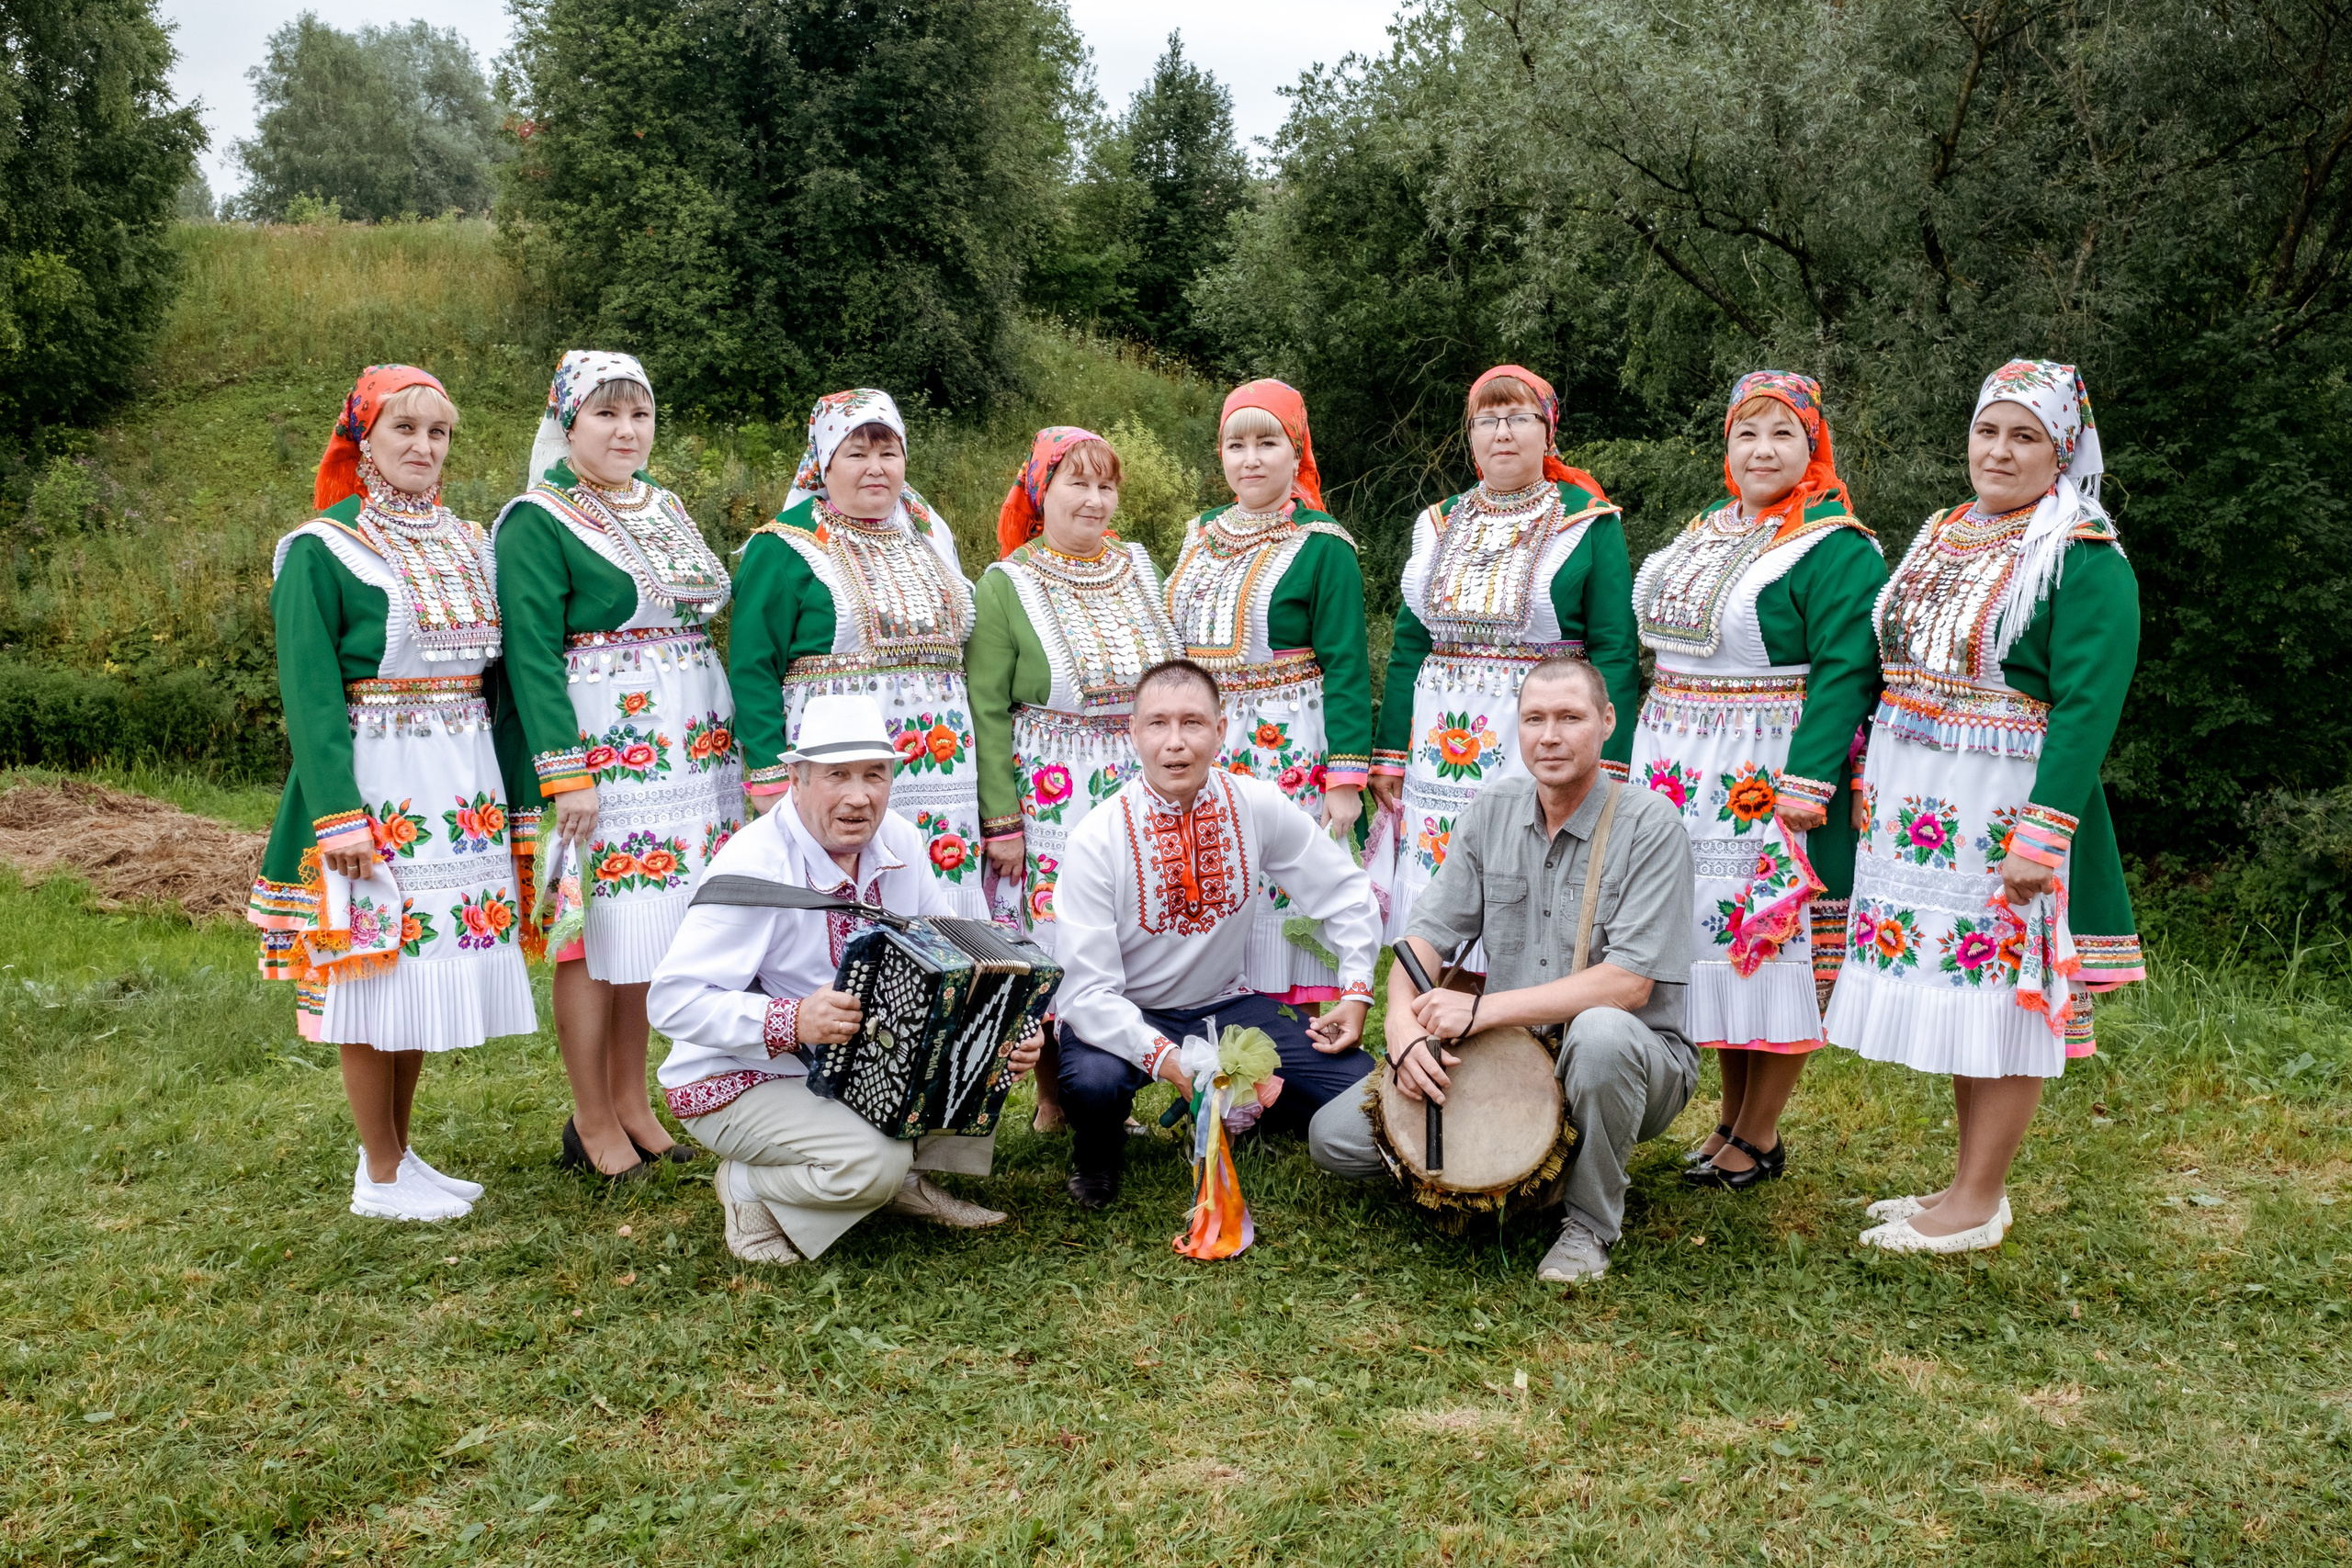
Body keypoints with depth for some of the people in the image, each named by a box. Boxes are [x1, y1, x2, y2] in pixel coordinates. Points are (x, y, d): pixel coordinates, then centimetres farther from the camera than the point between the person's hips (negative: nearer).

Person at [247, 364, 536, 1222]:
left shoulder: (469, 544, 12)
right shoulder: (323, 551, -6)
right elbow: (309, 692, -11)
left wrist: (503, 788, 9)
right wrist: (338, 814, -19)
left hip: (462, 790, 6)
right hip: (377, 788, -6)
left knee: (429, 968, 12)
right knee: (376, 976, 1)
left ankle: (400, 1152, 26)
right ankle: (380, 1176, 14)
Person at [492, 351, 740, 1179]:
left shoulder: (664, 508, 17)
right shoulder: (536, 524, -6)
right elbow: (531, 654, -13)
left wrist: (735, 744, 18)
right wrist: (564, 772, -20)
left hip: (688, 757, 7)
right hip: (597, 752, -7)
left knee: (651, 930, 11)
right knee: (596, 934, -1)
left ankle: (632, 1101, 23)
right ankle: (591, 1123, 12)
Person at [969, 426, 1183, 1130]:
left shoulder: (1138, 569, 10)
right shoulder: (1007, 585, -3)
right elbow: (985, 709, -7)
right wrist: (1001, 821, -12)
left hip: (1142, 796, 4)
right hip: (1051, 799, -4)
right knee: (1053, 948, -1)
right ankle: (1054, 1104, 16)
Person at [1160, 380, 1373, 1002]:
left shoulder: (1322, 546, -5)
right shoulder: (1201, 535, 13)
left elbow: (1346, 667, -9)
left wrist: (1346, 779, -15)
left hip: (1289, 757, -5)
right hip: (1203, 757, 6)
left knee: (1285, 896, -4)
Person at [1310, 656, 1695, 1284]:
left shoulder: (1650, 825, -13)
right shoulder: (1493, 810, 3)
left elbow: (1629, 982, -22)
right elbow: (1429, 932, 2)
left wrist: (1481, 1009, -26)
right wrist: (1404, 1023, -19)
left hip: (1632, 1064, -4)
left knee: (1600, 1031, -41)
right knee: (1335, 1137, -9)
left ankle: (1591, 1221, -13)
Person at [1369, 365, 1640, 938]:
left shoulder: (1588, 524, 1)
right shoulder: (1439, 525, 13)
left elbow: (1614, 652, -5)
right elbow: (1408, 648, 13)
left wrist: (1604, 770, -13)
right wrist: (1389, 755, 7)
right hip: (1440, 754, 4)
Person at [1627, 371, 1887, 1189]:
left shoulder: (1837, 549, -9)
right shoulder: (1705, 530, 14)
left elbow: (1844, 674, -17)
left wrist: (1808, 784, -24)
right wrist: (1648, 752, 15)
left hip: (1770, 778, -7)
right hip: (1685, 776, 7)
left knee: (1773, 944, 1)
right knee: (1713, 939, 12)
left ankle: (1759, 1137, 13)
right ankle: (1732, 1117, 25)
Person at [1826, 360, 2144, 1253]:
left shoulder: (2085, 559, -10)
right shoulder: (1942, 536, 13)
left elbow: (2088, 704, -17)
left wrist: (2044, 832, -24)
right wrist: (1871, 777, 13)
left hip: (2008, 808, -7)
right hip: (1919, 806, 7)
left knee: (2004, 999, 1)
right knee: (1949, 988, 13)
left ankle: (1979, 1202, 12)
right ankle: (1969, 1182, 25)